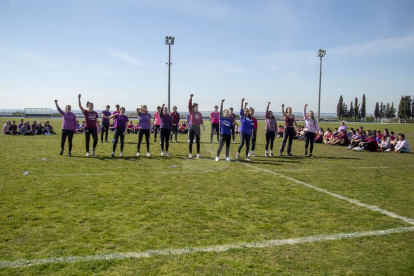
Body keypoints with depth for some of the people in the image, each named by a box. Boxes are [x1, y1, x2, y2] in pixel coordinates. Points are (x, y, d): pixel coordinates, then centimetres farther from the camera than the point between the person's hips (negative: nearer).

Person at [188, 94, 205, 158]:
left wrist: (203, 126, 6)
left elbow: (201, 120, 13)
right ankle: (190, 154, 9)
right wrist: (191, 98, -22)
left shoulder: (199, 113, 10)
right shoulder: (191, 112, 0)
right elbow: (189, 105, -12)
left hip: (197, 128, 3)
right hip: (192, 127, -3)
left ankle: (198, 154, 13)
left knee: (198, 141, 7)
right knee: (191, 141, 1)